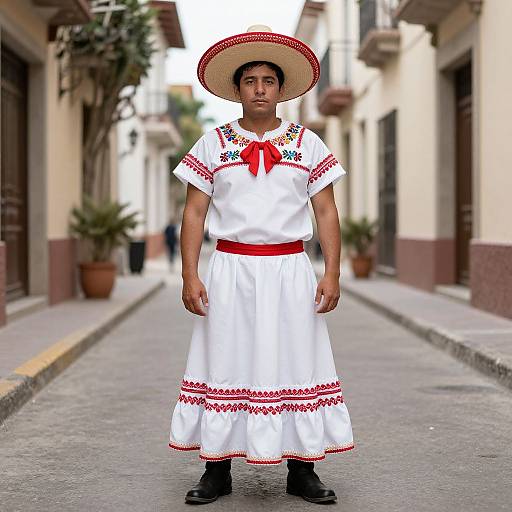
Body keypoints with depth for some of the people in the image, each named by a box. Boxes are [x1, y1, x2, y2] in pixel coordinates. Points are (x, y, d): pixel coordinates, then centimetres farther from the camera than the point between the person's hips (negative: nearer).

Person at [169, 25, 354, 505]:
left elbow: (326, 212, 5)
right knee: (226, 361, 3)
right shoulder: (213, 144, 6)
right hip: (230, 270, 0)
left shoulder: (308, 144, 7)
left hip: (290, 271, 1)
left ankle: (301, 470, 13)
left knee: (295, 361, 3)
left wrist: (332, 273, -4)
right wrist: (190, 276, -6)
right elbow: (193, 213, 3)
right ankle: (217, 470, 13)